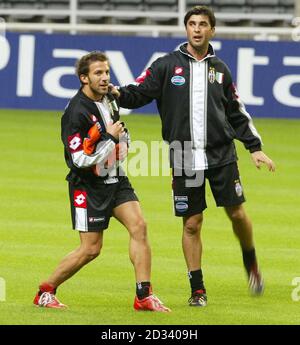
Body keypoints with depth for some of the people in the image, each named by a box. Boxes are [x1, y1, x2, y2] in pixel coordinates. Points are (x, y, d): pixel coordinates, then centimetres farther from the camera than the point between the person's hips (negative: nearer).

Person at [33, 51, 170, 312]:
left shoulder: (109, 97, 4)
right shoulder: (76, 112, -22)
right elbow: (81, 159, -24)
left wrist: (122, 137, 10)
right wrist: (110, 138, -21)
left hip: (115, 178, 7)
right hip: (88, 185, -7)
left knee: (139, 226, -9)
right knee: (91, 249, -4)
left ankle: (144, 297, -7)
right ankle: (46, 291, 14)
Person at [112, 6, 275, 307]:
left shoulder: (219, 69, 11)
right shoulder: (167, 65, 2)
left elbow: (237, 113, 17)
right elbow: (138, 93, -3)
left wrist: (255, 147, 13)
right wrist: (118, 93, -24)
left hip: (221, 154, 2)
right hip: (184, 157, -2)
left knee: (237, 213, -2)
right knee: (192, 223, 0)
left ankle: (250, 263, 27)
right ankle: (198, 290, 9)